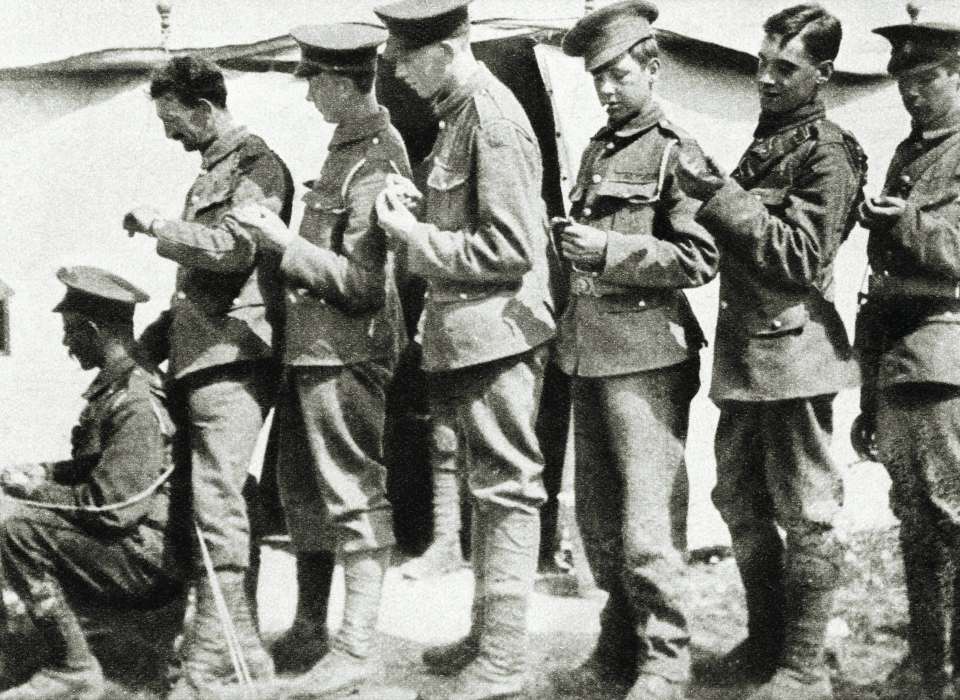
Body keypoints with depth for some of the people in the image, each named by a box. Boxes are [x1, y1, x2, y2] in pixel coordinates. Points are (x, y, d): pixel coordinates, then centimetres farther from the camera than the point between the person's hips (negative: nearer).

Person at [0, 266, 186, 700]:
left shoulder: (137, 403, -20)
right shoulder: (114, 387, 12)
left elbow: (114, 507, -24)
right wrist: (39, 475, 7)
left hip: (147, 560, -10)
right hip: (129, 546, 10)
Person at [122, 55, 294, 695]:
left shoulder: (256, 166, -5)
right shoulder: (213, 171, 22)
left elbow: (233, 248, -20)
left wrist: (155, 226, -7)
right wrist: (149, 342, 22)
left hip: (233, 355, -10)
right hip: (203, 356, 10)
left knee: (217, 505, -12)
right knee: (223, 504, 10)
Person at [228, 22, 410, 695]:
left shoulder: (375, 163, -16)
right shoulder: (345, 147, 12)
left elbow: (363, 283, -19)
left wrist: (284, 241, -21)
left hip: (347, 355, -10)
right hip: (311, 349, 10)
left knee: (355, 496, -2)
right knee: (304, 493, 17)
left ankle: (358, 645, 7)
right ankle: (308, 632, 29)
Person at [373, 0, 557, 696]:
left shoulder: (492, 119, -17)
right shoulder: (459, 112, 13)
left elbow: (511, 249, -21)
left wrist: (415, 237, -15)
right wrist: (418, 209, 3)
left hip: (496, 332, -10)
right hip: (468, 337, 11)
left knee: (506, 490, -4)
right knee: (485, 486, 17)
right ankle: (486, 636, 30)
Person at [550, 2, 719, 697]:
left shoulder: (674, 150, -6)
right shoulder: (597, 150, 18)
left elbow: (700, 258, -12)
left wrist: (611, 248, -17)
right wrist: (572, 242, 12)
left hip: (646, 354, -8)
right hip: (591, 353, 8)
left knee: (645, 521, -6)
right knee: (598, 519, 13)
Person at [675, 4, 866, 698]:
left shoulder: (826, 153, -9)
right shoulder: (764, 143, 17)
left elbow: (800, 255, -17)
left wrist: (722, 196, -21)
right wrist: (712, 195, 9)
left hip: (793, 351, -9)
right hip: (745, 354, 9)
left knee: (806, 513, -1)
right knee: (740, 503, 15)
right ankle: (765, 642, 28)